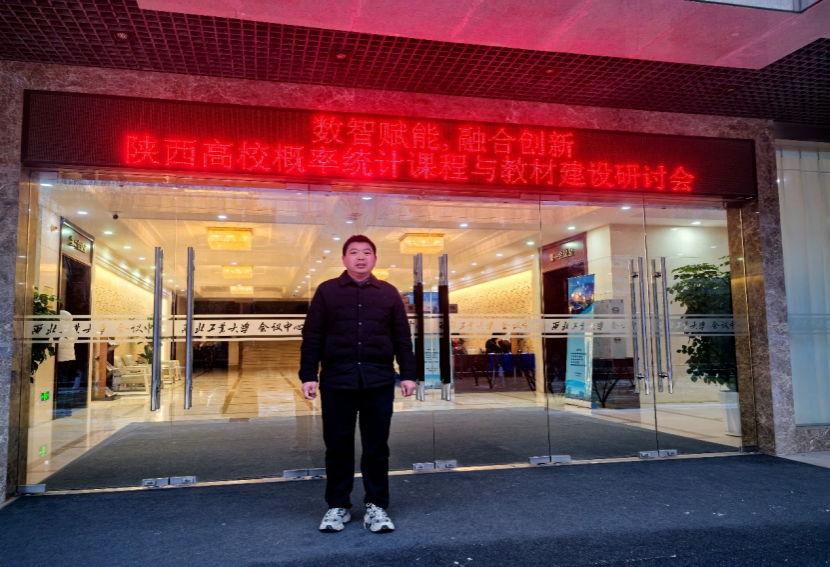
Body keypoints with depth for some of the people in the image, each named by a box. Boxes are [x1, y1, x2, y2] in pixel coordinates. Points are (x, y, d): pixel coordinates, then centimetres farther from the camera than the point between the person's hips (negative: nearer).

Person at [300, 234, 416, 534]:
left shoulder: (389, 293, 10)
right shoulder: (326, 291, 6)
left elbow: (402, 338, 9)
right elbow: (312, 337, 3)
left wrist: (408, 373, 3)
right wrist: (308, 375, -2)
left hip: (379, 383, 1)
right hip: (336, 382, -1)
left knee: (376, 447, 6)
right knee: (338, 447, 7)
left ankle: (376, 507, 19)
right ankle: (337, 507, 21)